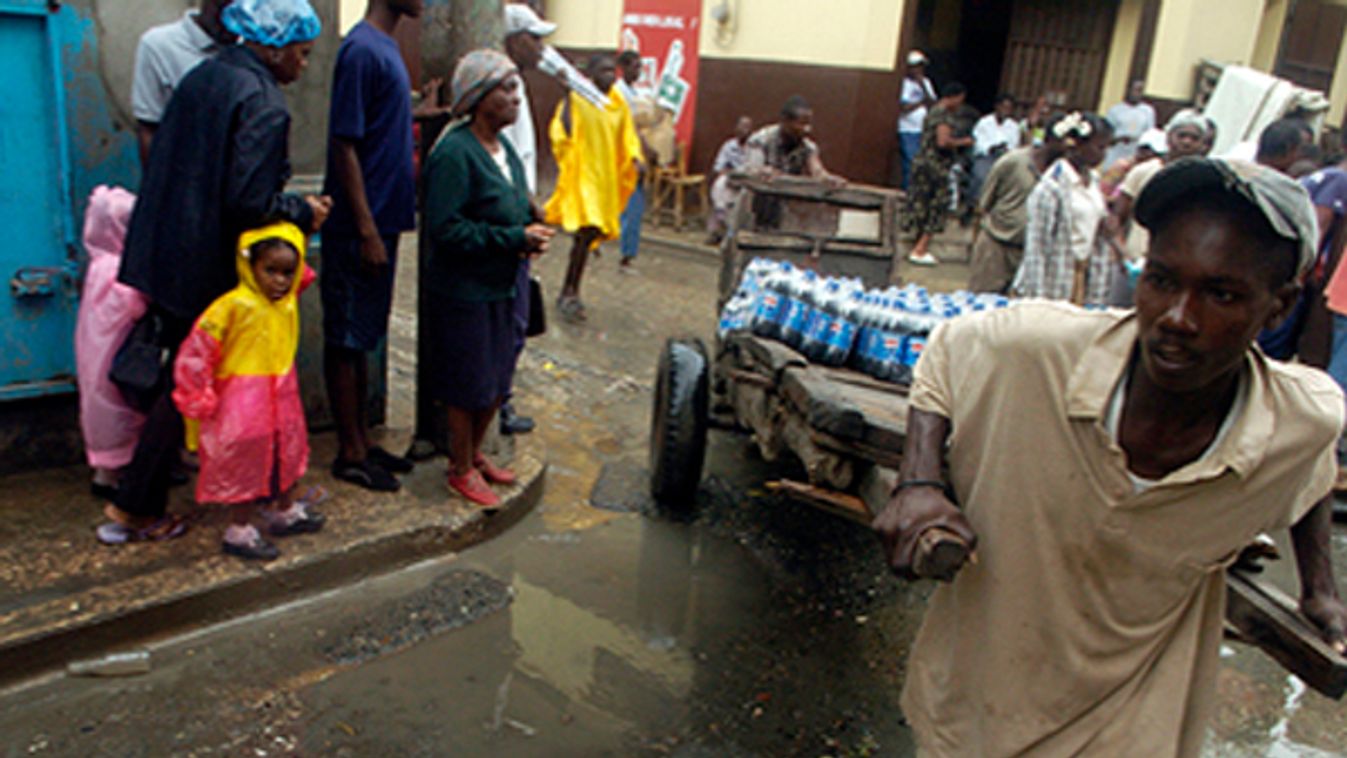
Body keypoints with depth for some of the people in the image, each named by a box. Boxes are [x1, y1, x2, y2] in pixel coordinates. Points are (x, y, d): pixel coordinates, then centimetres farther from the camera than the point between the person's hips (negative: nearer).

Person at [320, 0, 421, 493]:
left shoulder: (385, 47, 12)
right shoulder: (362, 50, -16)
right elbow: (344, 145, -19)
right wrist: (367, 230, -19)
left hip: (382, 221, 9)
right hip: (358, 229, -9)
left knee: (363, 338, 16)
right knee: (346, 339, 2)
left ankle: (363, 441, 28)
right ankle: (350, 453, 13)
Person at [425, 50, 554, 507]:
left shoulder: (504, 148, 9)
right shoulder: (454, 153, -19)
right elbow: (445, 228, -24)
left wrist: (532, 234, -2)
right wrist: (514, 238, -23)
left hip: (504, 285, 9)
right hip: (465, 290, -8)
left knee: (497, 381, 17)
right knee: (468, 385, 5)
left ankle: (474, 454, 37)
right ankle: (461, 470, 24)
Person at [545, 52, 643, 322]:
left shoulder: (620, 103, 9)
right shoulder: (577, 97, -9)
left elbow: (628, 137, 15)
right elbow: (560, 133, -18)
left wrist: (635, 157, -4)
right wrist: (568, 98, -27)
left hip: (606, 177, 6)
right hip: (582, 174, -6)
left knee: (590, 234, 9)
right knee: (587, 231, -17)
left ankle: (569, 292, 22)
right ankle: (569, 294, -7)